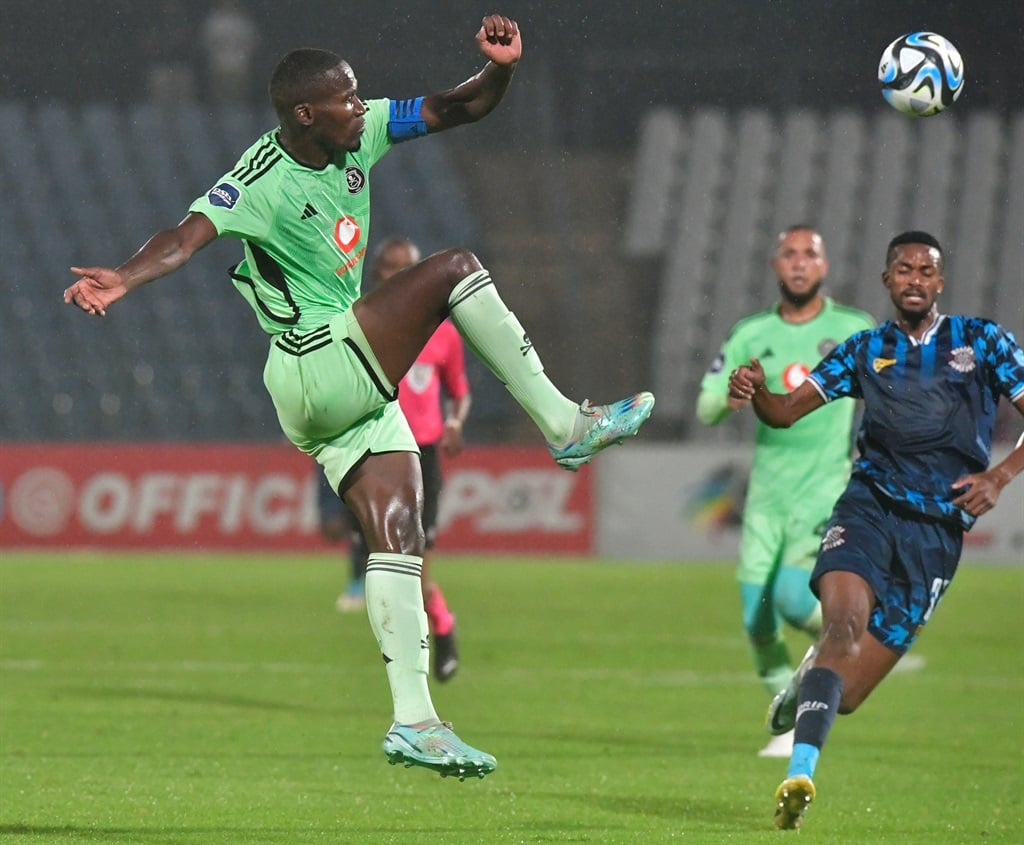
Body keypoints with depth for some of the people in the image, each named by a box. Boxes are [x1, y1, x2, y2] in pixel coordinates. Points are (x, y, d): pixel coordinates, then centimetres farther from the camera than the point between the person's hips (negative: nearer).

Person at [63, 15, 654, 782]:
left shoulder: (362, 134, 3)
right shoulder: (263, 180, -19)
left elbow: (463, 109, 8)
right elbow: (189, 235, -34)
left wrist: (500, 68, -12)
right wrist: (124, 279, -52)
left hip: (358, 386, 8)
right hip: (314, 369, -8)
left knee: (399, 542, 1)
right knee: (455, 268, -16)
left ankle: (413, 720, 1)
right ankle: (565, 426, -9)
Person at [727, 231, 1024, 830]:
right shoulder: (867, 350, 10)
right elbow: (787, 411, 8)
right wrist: (757, 393, -15)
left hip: (938, 528, 0)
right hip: (871, 504, 0)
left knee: (845, 691, -4)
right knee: (845, 620, -31)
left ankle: (800, 688, 33)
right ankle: (800, 777, -35)